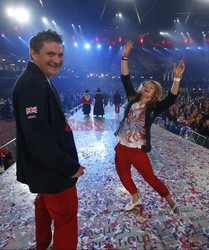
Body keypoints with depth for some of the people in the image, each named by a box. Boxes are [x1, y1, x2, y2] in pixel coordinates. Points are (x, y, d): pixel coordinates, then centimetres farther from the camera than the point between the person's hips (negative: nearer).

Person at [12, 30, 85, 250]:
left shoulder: (40, 80, 9)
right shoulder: (32, 83, -23)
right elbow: (37, 135, -31)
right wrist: (70, 166, -22)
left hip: (46, 166, 11)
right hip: (53, 169, -11)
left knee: (45, 207, 27)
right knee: (66, 217, 6)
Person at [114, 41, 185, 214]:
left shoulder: (154, 108, -7)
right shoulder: (133, 100, 2)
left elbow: (171, 99, -22)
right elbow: (125, 79, -1)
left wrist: (177, 78, -31)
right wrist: (125, 57, -7)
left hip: (138, 151, -4)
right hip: (122, 147, 5)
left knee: (151, 178, 8)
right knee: (124, 176, 19)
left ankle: (170, 201, 34)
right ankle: (136, 199, 46)